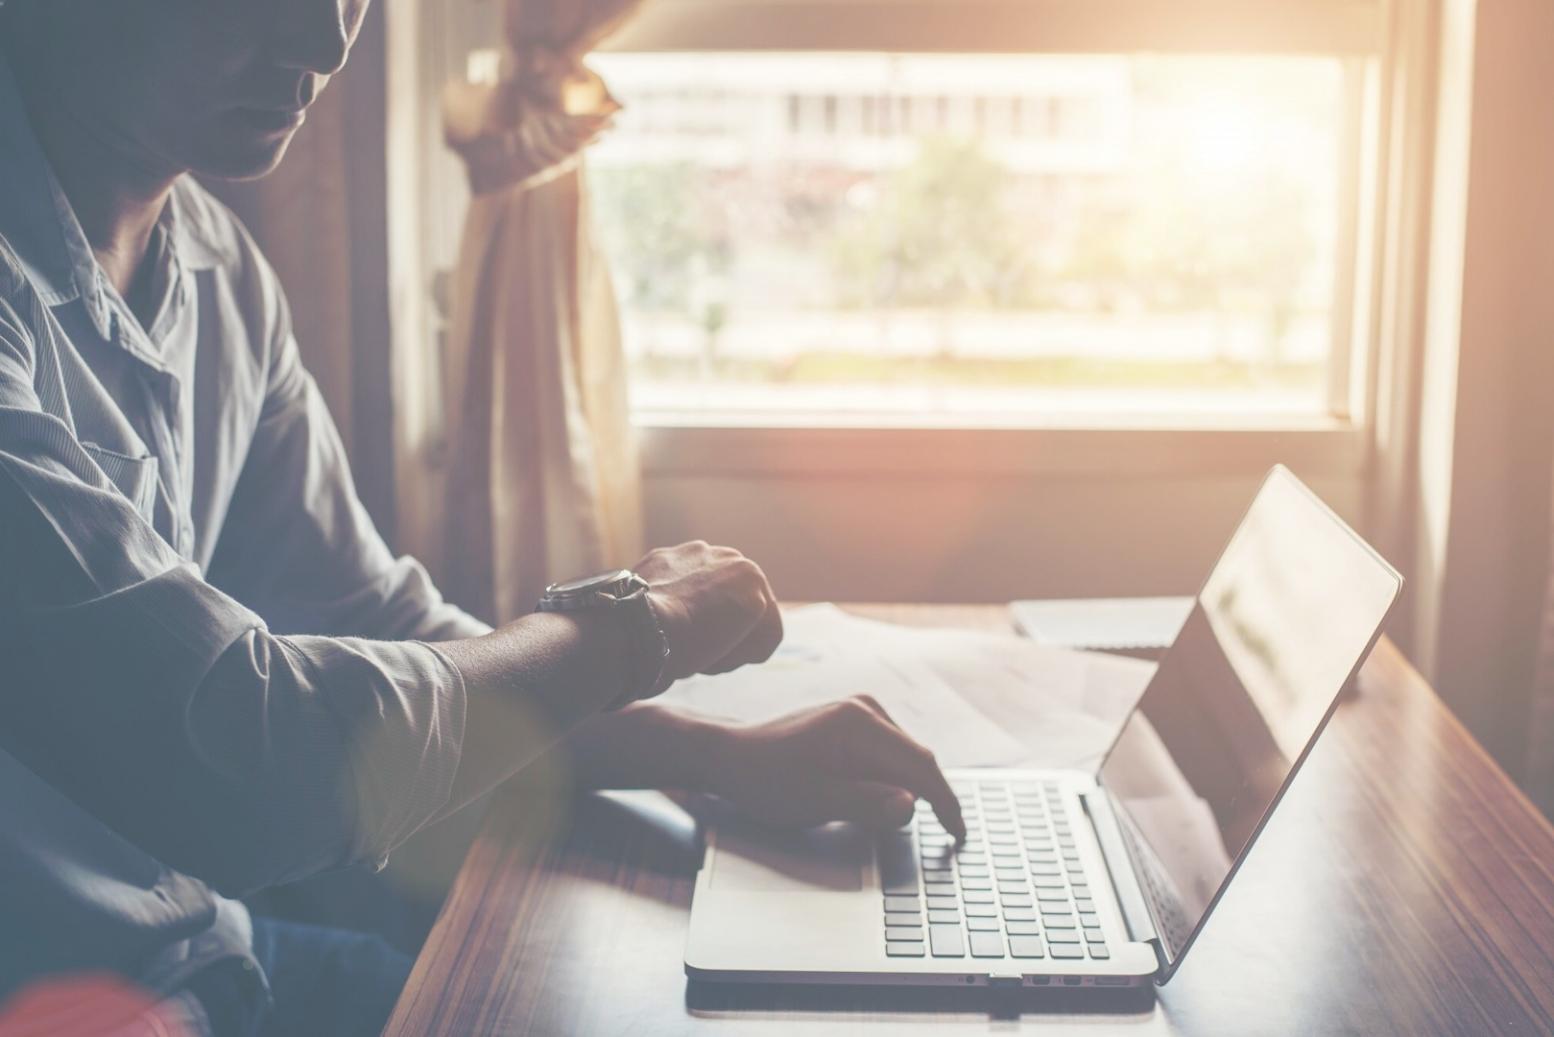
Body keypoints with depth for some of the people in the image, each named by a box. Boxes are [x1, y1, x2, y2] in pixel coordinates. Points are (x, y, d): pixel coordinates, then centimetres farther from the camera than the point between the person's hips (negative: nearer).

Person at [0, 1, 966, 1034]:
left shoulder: (217, 272, 6)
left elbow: (373, 625, 10)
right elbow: (244, 765, -29)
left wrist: (727, 756, -3)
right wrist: (639, 626, -14)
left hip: (198, 952, 8)